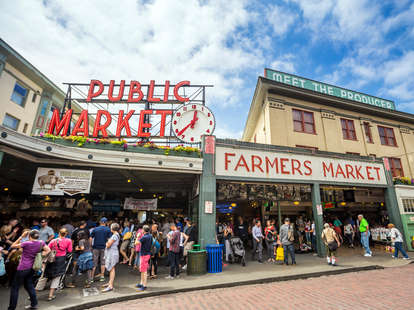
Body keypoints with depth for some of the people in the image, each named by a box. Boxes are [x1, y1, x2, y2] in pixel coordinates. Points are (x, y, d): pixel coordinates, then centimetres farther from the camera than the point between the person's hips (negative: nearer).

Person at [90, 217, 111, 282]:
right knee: (103, 262, 9)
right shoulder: (108, 229, -2)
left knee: (94, 262, 9)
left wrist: (90, 246, 8)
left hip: (96, 247, 1)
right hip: (104, 247, -1)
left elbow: (90, 238, 0)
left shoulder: (95, 229, 2)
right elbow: (109, 239, -5)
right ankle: (102, 275, 13)